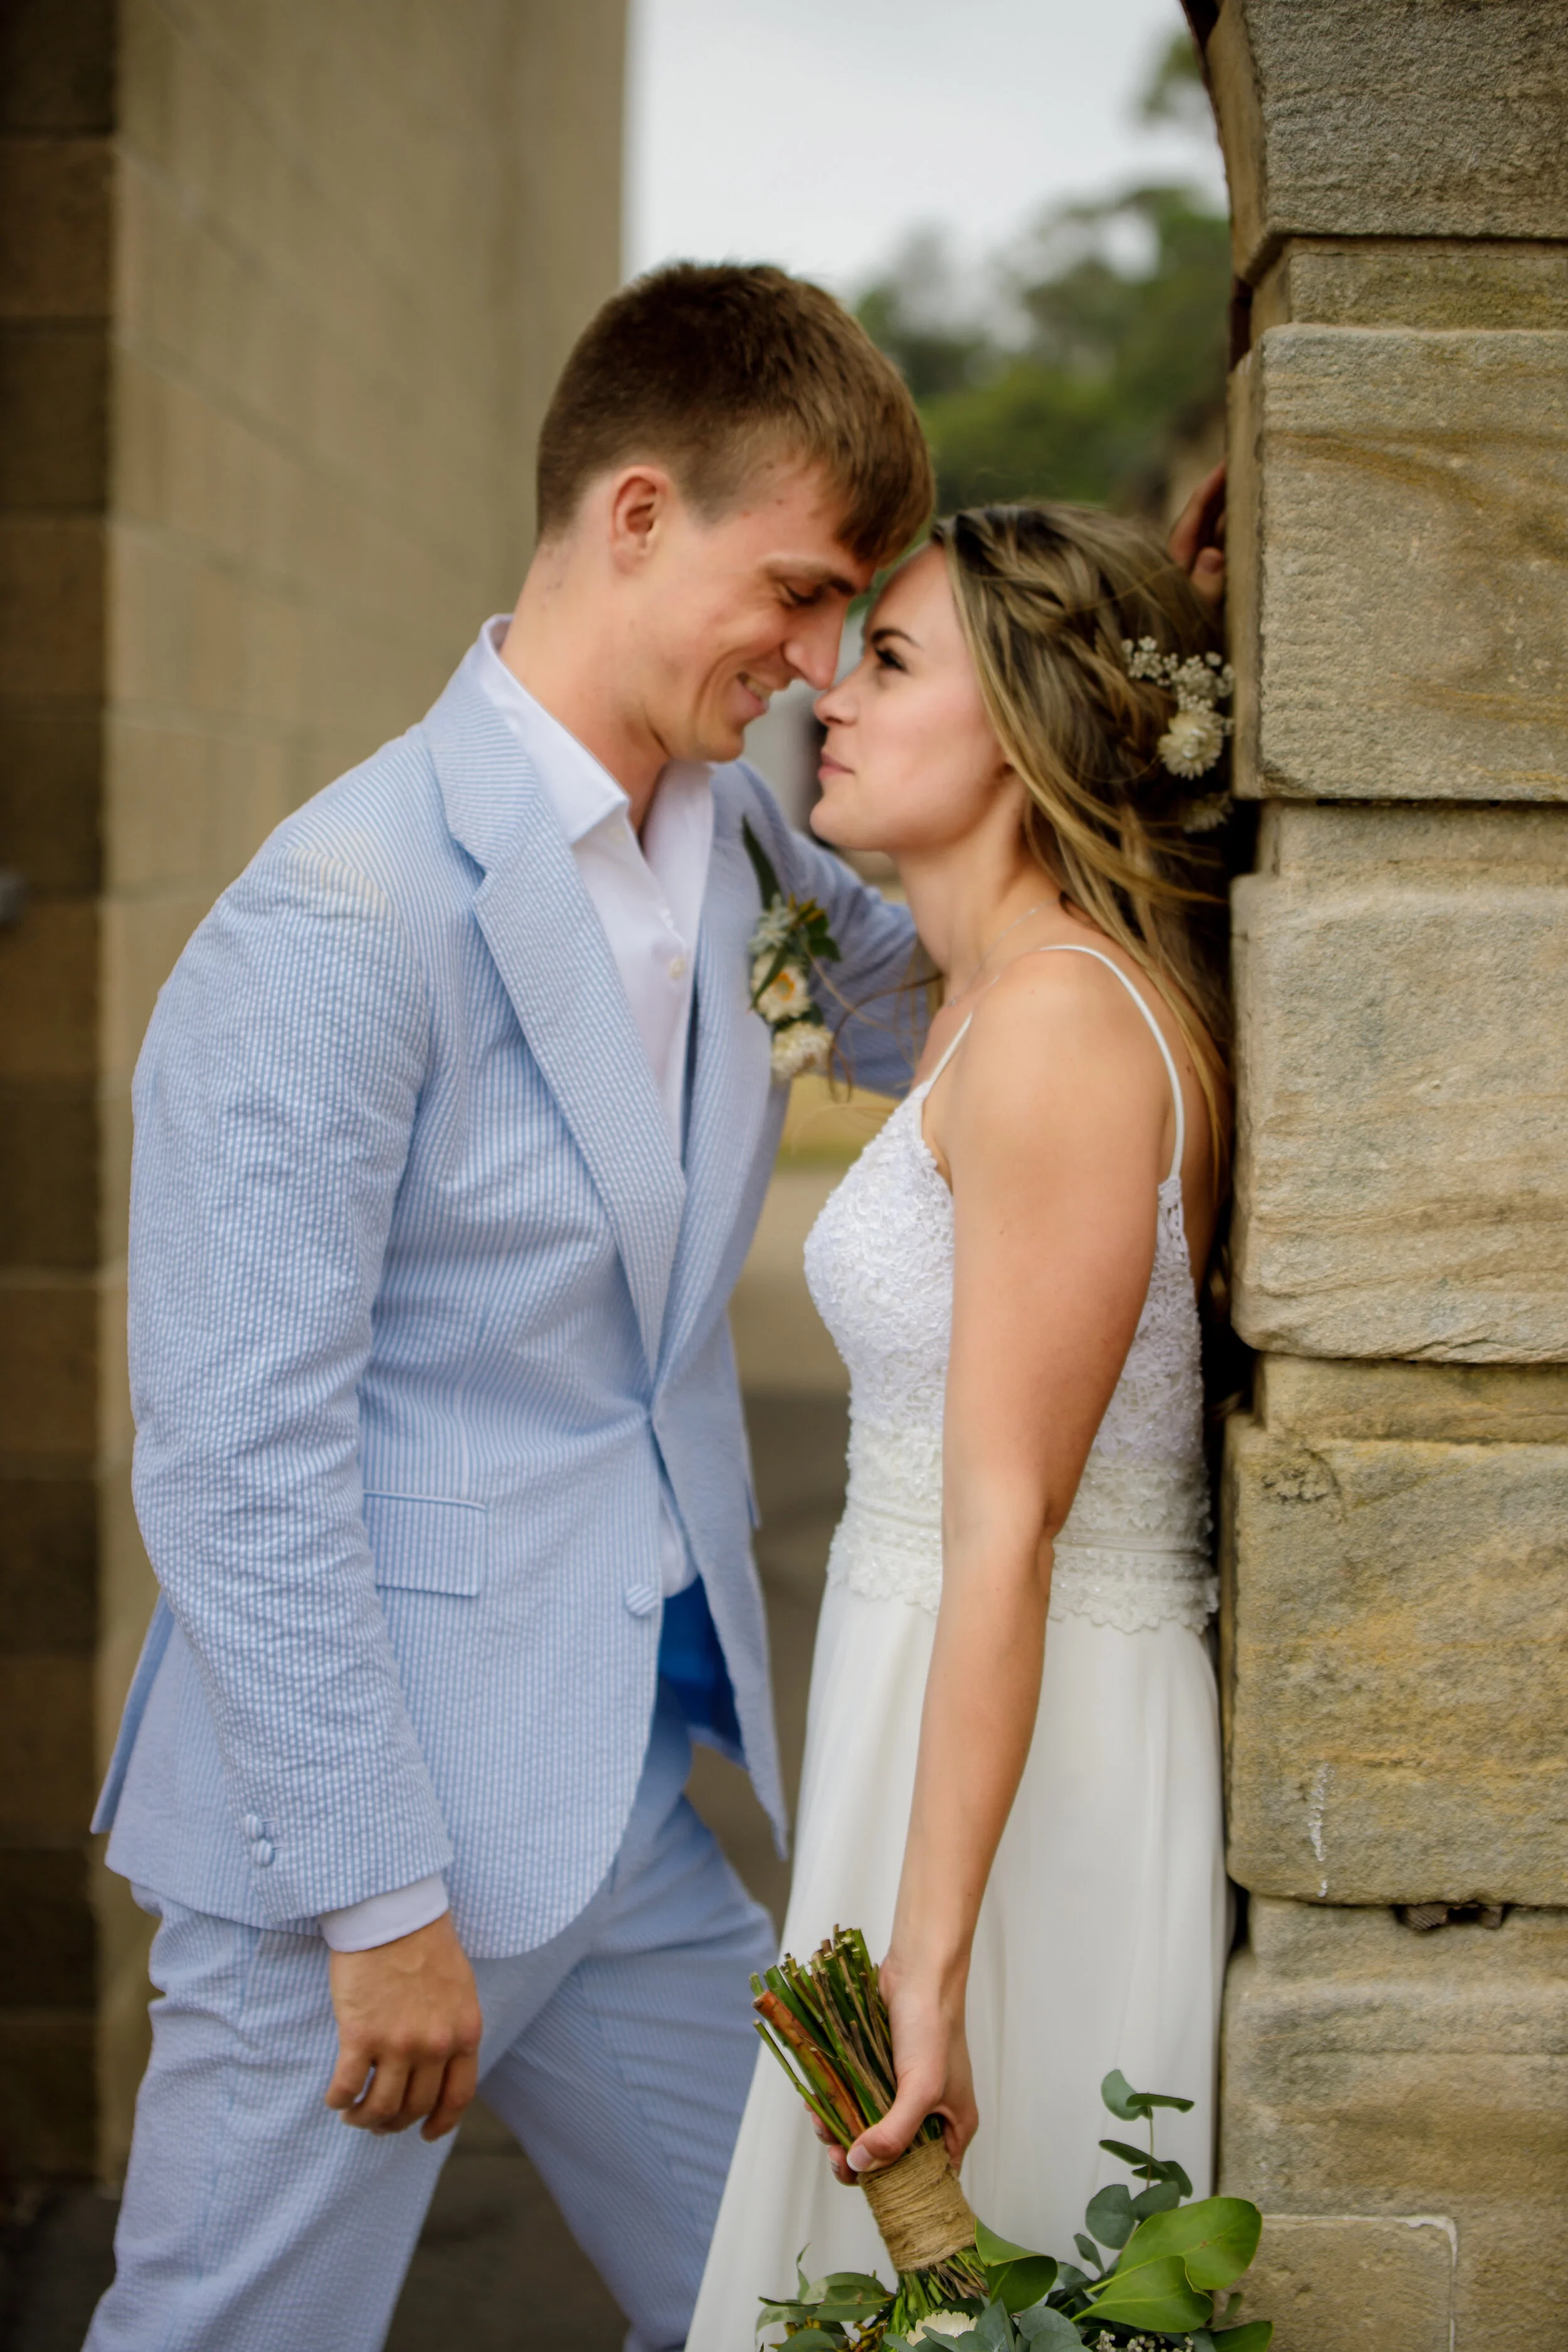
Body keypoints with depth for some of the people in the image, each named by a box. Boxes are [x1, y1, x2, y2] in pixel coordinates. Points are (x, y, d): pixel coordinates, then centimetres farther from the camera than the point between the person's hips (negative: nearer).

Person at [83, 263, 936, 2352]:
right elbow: (238, 1460, -19)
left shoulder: (745, 849, 6)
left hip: (626, 1797, 8)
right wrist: (380, 1900, -18)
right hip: (364, 1812, -7)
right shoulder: (341, 922, -19)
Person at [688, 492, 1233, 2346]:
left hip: (1020, 1758, -9)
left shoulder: (1059, 1021, -18)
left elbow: (1008, 1525, -22)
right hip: (952, 1711, 9)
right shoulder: (994, 1005, 12)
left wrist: (925, 1962, -22)